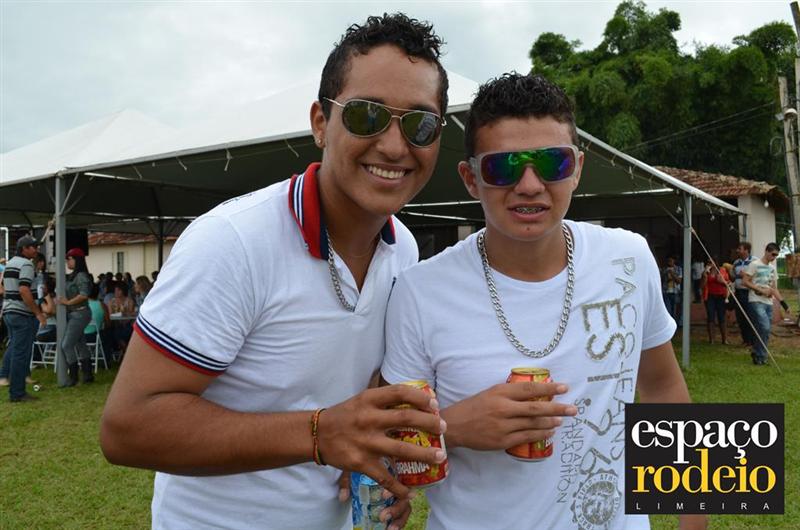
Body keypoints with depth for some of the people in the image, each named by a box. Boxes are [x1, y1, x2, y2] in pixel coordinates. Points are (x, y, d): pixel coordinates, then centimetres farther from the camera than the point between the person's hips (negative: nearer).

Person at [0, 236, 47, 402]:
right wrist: (38, 312, -21)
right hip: (23, 314, -9)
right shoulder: (26, 264, -14)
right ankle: (17, 393, 0)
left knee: (13, 346, 24)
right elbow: (24, 290, -24)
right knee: (21, 353, -4)